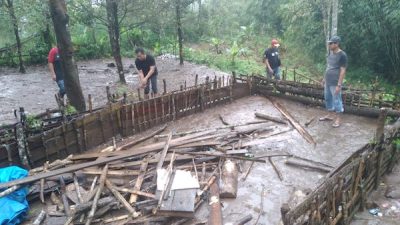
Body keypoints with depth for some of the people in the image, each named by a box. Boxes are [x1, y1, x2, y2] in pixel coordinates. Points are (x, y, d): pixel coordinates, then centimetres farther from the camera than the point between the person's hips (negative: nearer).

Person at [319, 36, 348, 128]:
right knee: (328, 99, 16)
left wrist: (339, 85, -19)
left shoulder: (342, 55, -15)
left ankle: (337, 119, 11)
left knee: (336, 100, 1)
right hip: (327, 82, 8)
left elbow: (343, 71, -17)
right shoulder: (330, 53, 8)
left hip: (335, 83, -8)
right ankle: (330, 115, 31)